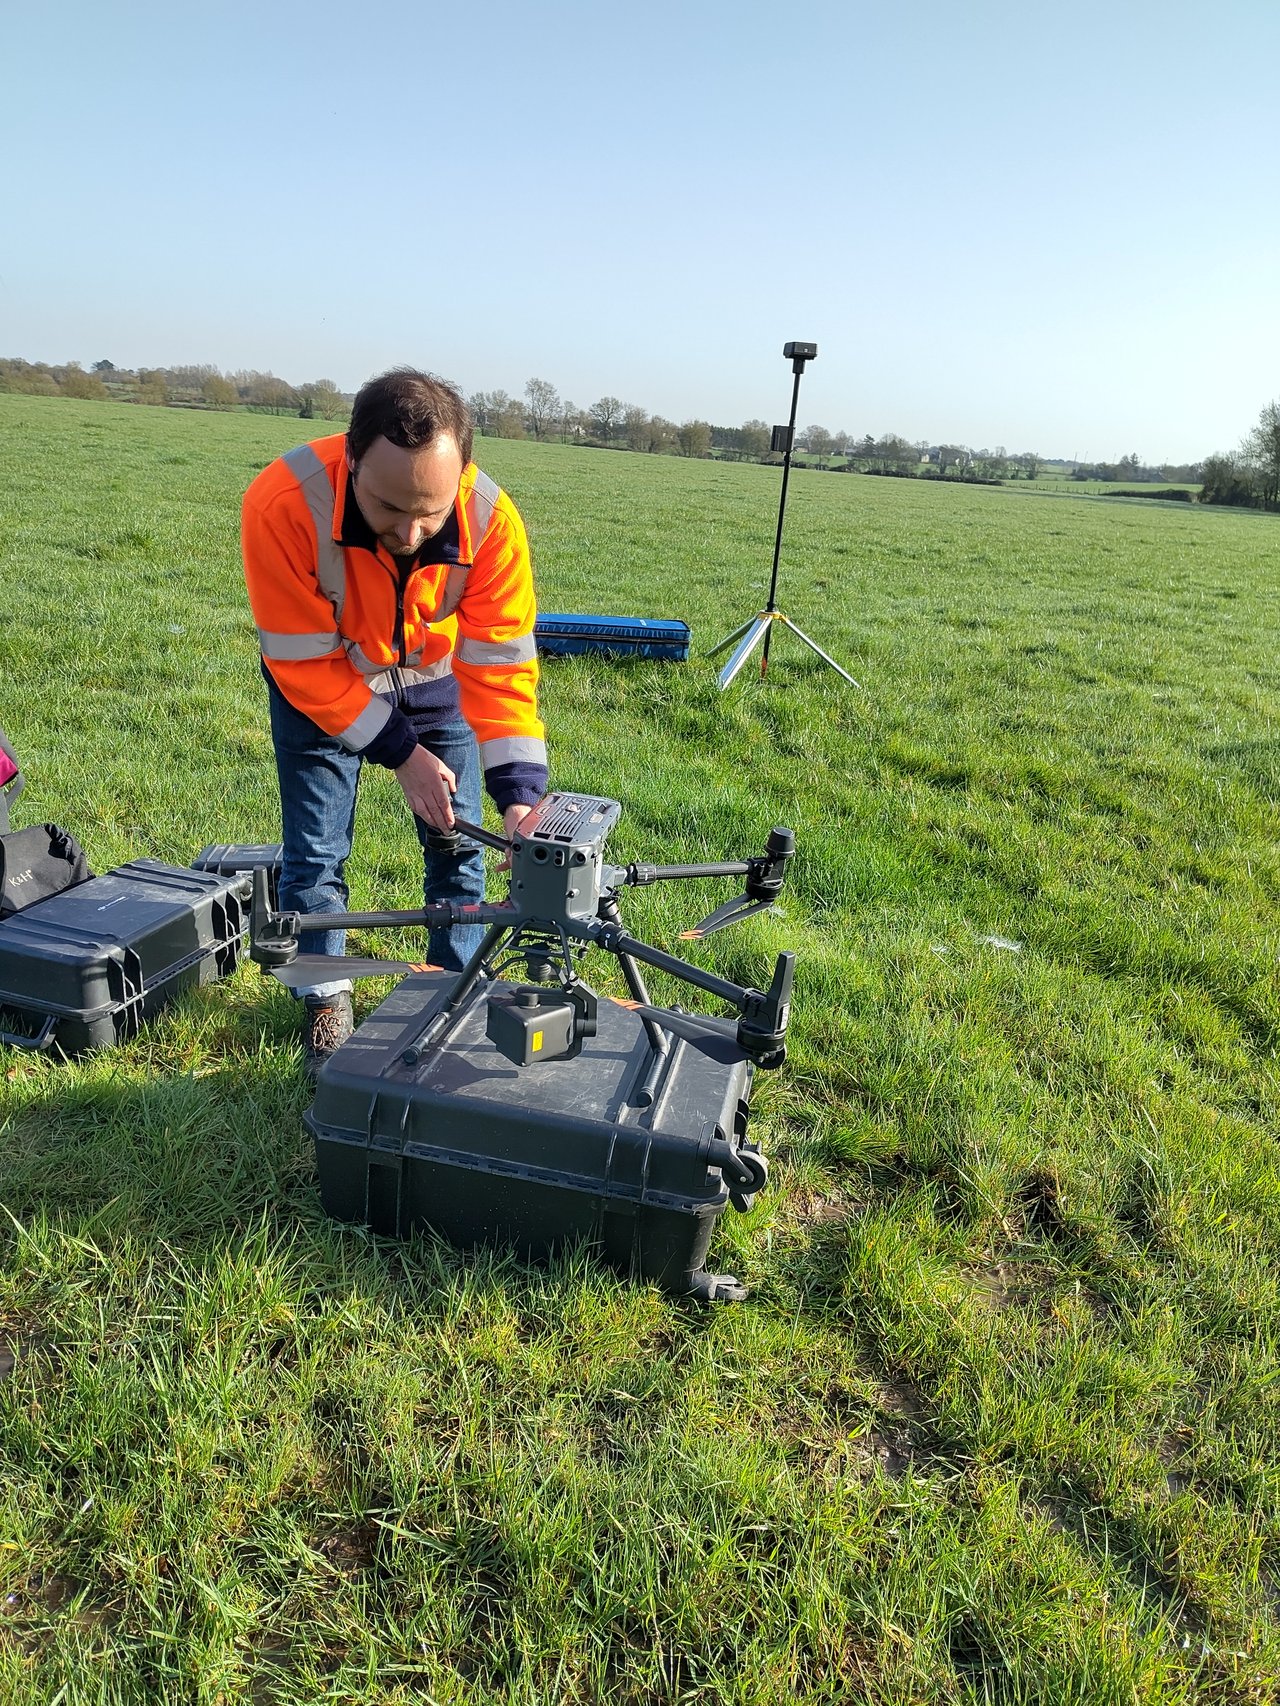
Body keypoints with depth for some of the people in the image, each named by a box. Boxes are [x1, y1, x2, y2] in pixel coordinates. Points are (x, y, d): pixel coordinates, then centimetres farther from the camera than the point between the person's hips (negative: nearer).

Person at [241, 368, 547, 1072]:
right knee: (314, 854, -1)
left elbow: (500, 665, -27)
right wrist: (401, 753, -25)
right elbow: (306, 664, -26)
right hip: (319, 681, -1)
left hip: (435, 677, 1)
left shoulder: (491, 519, -32)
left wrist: (519, 794, -36)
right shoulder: (280, 505, -36)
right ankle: (326, 1004, 22)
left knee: (456, 848, 2)